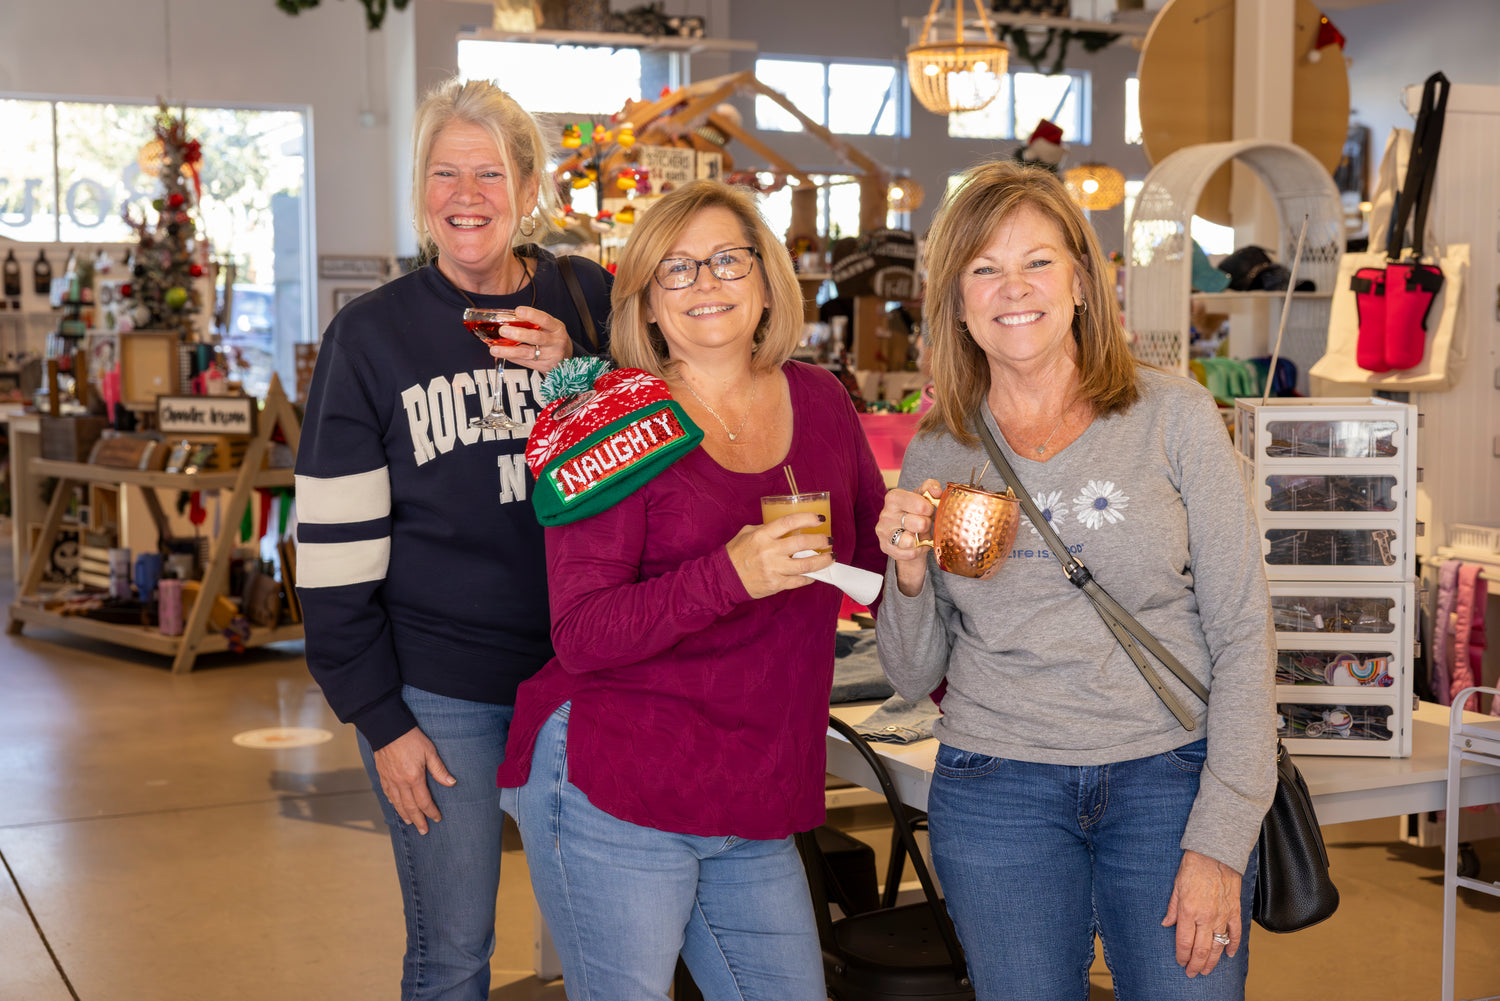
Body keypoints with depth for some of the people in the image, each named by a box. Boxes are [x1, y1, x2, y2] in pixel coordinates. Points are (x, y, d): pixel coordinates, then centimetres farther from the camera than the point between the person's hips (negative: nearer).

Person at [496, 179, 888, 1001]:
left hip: (757, 817, 5)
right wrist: (731, 576, -28)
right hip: (611, 802, -5)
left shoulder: (819, 403, 6)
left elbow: (881, 558, 21)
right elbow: (580, 637, -15)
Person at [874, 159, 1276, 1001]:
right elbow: (915, 677, 9)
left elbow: (1243, 632, -4)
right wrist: (909, 575, -11)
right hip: (997, 794, 2)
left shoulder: (1172, 415, -3)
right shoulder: (938, 451, 4)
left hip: (1169, 776, -1)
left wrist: (1221, 841, -9)